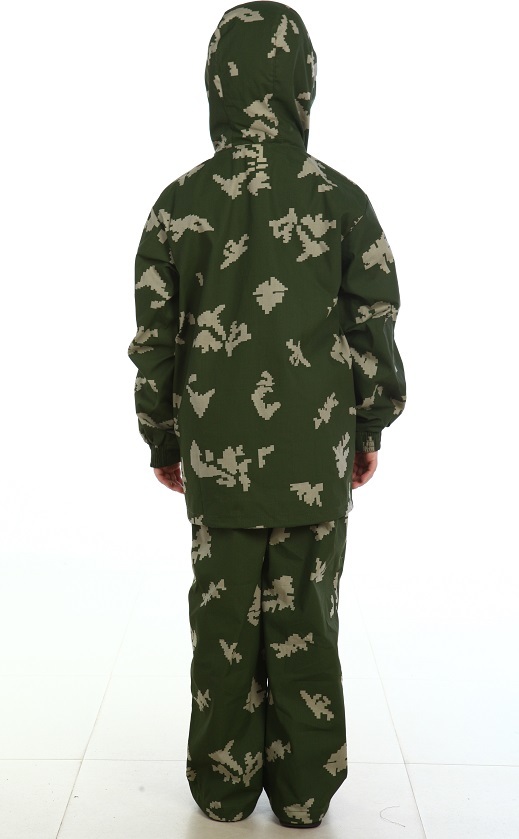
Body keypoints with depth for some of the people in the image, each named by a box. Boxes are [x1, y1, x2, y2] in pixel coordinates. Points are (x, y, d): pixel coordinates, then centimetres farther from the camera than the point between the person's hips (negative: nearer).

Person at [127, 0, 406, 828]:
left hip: (218, 458, 1)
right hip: (317, 459, 0)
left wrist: (162, 442, 12)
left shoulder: (181, 202, -4)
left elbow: (155, 340, 0)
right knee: (305, 625, 10)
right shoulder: (342, 200, -5)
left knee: (224, 621, 12)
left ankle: (225, 784, 24)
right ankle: (304, 791, 21)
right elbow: (375, 330, -1)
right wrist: (370, 430, 12)